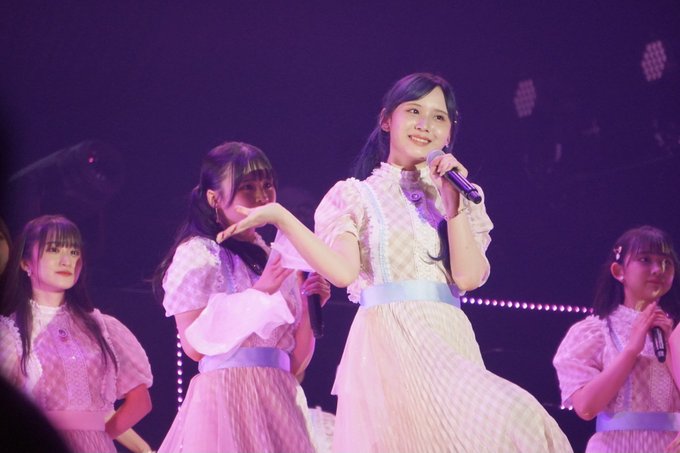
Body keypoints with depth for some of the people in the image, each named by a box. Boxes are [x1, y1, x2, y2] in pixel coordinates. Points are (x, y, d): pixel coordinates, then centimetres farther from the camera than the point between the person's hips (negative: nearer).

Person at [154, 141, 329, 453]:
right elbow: (194, 344, -12)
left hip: (276, 397, 6)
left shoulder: (272, 259, 16)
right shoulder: (198, 254, -1)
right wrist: (258, 293, -14)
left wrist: (307, 306, 0)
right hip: (227, 390, -6)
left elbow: (293, 363, 15)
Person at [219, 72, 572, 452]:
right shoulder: (357, 196, 9)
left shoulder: (455, 197, 17)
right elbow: (344, 271, -10)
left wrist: (452, 202, -3)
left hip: (450, 342, 3)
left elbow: (469, 277, 0)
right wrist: (279, 217, -16)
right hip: (389, 339, -3)